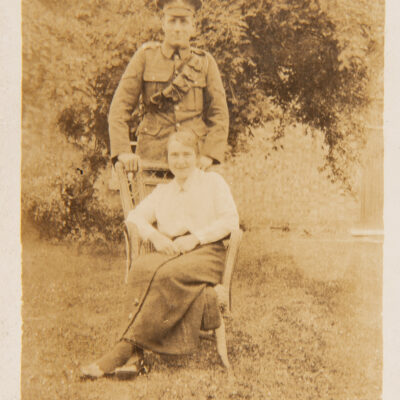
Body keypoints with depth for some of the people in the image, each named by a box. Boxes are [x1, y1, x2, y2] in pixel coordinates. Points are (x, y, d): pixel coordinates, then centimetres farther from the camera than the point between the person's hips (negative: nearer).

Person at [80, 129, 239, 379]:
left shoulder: (213, 182, 18)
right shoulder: (162, 191, 31)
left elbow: (230, 220, 4)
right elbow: (135, 216, 18)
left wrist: (196, 237, -9)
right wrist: (155, 236, -5)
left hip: (206, 253, -3)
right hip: (168, 252, 4)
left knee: (166, 273, -37)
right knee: (141, 269, -33)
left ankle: (126, 348, -40)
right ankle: (136, 354, -44)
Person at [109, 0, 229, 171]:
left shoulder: (205, 61, 10)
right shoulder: (145, 56, 6)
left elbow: (219, 114, 9)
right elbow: (120, 107, 3)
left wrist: (209, 154, -4)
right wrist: (123, 151, -9)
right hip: (152, 157, -1)